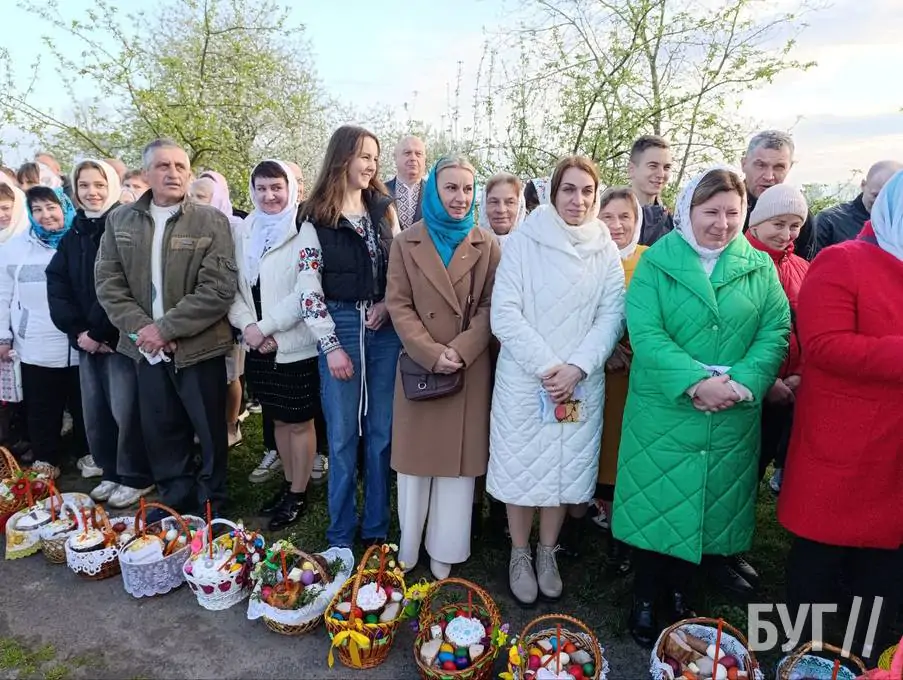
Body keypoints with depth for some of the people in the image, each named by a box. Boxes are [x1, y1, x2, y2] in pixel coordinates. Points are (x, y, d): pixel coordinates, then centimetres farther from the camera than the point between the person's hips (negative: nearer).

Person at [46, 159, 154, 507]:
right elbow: (57, 284, 7)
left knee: (125, 410, -2)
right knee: (94, 410, 12)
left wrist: (98, 331, -15)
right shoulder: (73, 234, 13)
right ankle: (110, 471, 27)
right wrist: (76, 330, -6)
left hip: (120, 336, -6)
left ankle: (135, 477, 13)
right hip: (87, 338, 7)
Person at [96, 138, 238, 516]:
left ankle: (210, 506, 27)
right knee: (160, 433, 13)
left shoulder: (211, 220, -6)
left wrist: (166, 328, -17)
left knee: (210, 431, 8)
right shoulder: (120, 220, 7)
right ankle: (175, 501, 32)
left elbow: (219, 288, -14)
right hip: (147, 348, 4)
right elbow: (108, 281, 5)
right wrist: (141, 328, -10)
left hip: (198, 346, -3)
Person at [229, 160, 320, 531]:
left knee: (299, 422, 6)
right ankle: (289, 485, 35)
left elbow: (305, 292, -18)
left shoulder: (303, 231, -11)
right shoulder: (245, 232, 8)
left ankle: (298, 494, 22)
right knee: (278, 418, 18)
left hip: (295, 344, -6)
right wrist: (247, 325, -9)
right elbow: (236, 287, 8)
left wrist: (265, 327, -15)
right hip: (258, 346, 6)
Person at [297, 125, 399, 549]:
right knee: (342, 435, 4)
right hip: (340, 327, -2)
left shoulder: (384, 209, 9)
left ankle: (377, 529, 22)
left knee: (382, 431, 7)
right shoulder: (316, 218, 0)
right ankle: (340, 534, 20)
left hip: (386, 327, 3)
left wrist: (387, 304, -7)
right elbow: (309, 288, -4)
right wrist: (331, 345, -9)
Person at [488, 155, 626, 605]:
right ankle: (520, 555, 27)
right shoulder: (524, 241, -4)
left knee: (567, 466, 10)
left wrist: (576, 368, -13)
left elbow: (611, 316, 0)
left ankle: (547, 553, 31)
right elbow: (504, 314, -10)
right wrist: (546, 366, -15)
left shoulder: (606, 251, 5)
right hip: (524, 379, -2)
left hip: (581, 383, 3)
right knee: (521, 466, 6)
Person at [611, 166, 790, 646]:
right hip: (662, 413, -2)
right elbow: (644, 333, -13)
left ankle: (679, 596, 36)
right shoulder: (657, 263, -3)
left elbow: (775, 332, -1)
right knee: (656, 506, 6)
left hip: (733, 418, 3)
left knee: (707, 509, 14)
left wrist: (742, 382, -18)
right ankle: (644, 602, 27)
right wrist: (695, 382, -23)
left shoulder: (759, 267, 6)